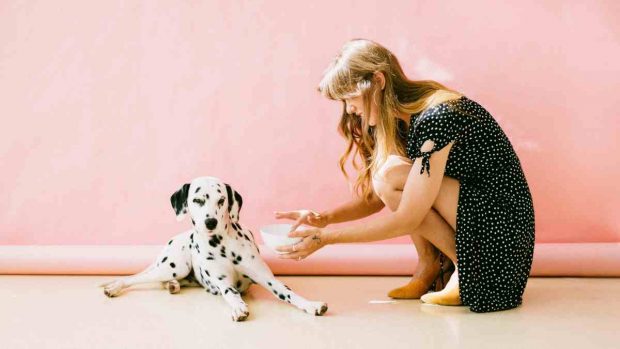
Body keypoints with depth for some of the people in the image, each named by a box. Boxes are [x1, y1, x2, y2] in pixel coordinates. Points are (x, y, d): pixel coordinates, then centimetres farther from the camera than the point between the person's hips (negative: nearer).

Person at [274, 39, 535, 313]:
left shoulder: (436, 118, -25)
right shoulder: (402, 118, 3)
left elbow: (406, 220, -25)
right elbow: (378, 198, 8)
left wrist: (325, 238, -20)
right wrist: (325, 218, -8)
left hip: (499, 226, -9)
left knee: (392, 175, -23)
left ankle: (465, 268, -8)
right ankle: (427, 269, 0)